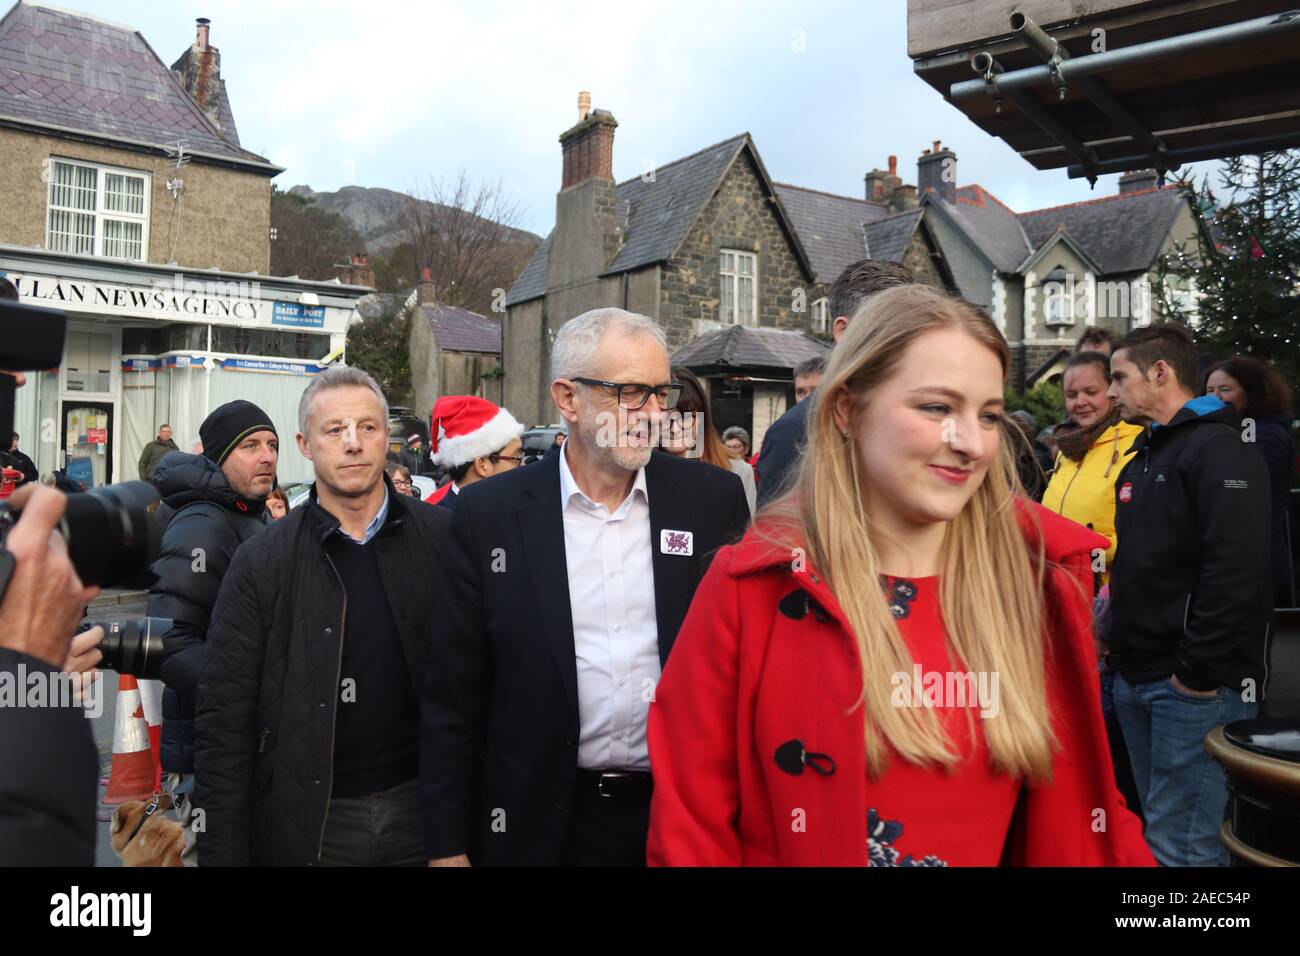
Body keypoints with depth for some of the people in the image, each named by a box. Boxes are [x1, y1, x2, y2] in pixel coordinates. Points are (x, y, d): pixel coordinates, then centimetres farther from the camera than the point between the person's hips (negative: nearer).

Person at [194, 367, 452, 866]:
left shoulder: (444, 539, -4)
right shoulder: (260, 563, -5)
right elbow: (224, 722, -3)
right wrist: (223, 852, -5)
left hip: (420, 809, 1)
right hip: (306, 824, 0)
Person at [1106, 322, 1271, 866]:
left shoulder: (1219, 449, -12)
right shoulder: (1143, 456, 18)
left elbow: (1236, 572, -22)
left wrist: (1199, 673, -21)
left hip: (1193, 685, -9)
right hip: (1136, 678, 9)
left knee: (1181, 846, -6)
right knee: (1157, 825, 18)